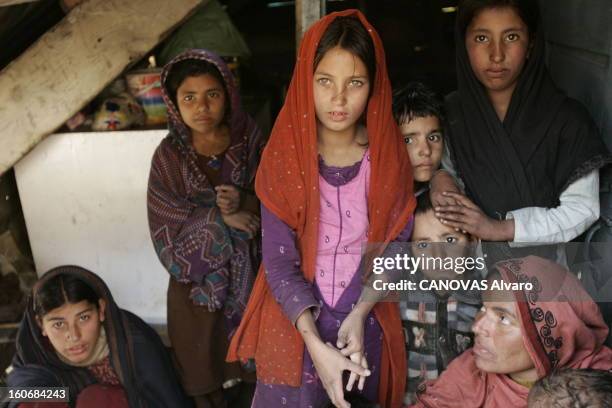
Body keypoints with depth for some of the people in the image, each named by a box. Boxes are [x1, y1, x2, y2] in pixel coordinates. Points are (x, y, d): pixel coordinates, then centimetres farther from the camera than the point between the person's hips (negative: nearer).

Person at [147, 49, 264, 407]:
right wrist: (217, 217, -22)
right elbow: (165, 220, -11)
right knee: (205, 358, 12)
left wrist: (245, 202, -24)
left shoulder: (250, 142, -7)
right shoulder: (169, 156, -9)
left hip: (250, 268, 1)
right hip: (197, 271, -1)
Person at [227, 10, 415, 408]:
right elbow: (279, 262, -14)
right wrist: (316, 346, -22)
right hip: (293, 325, -1)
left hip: (367, 324, 2)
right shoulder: (284, 157, -11)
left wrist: (359, 316, -18)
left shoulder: (388, 156, -7)